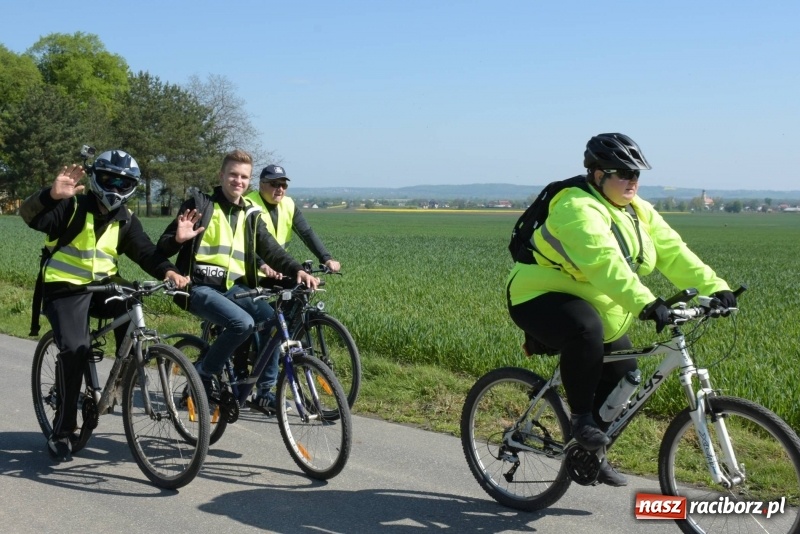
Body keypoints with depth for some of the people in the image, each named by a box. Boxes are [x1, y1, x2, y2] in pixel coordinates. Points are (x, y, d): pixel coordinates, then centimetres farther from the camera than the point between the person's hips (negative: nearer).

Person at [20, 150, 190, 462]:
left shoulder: (127, 220, 4)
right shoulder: (72, 206, -10)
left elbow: (145, 251, -7)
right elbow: (31, 216, -26)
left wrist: (167, 270, -29)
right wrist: (52, 195, -47)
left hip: (101, 286, 4)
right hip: (65, 288, -4)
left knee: (129, 307, -28)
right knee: (74, 349, -22)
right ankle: (62, 432, -10)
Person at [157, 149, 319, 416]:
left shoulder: (250, 214, 14)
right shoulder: (200, 204, 0)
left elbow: (269, 248, 4)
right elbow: (163, 248, -1)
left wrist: (297, 270, -14)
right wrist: (179, 239, -25)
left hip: (235, 288, 5)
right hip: (202, 287, -5)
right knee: (242, 323, -29)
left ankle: (264, 392, -3)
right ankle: (204, 376, -7)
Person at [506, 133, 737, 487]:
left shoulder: (638, 212, 4)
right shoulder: (579, 209, -24)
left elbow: (673, 252, -5)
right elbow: (604, 262, -39)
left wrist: (714, 288, -18)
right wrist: (645, 303, -50)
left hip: (599, 313, 9)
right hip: (541, 299, -9)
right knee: (586, 329, -39)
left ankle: (590, 454, 24)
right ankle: (580, 417, -19)